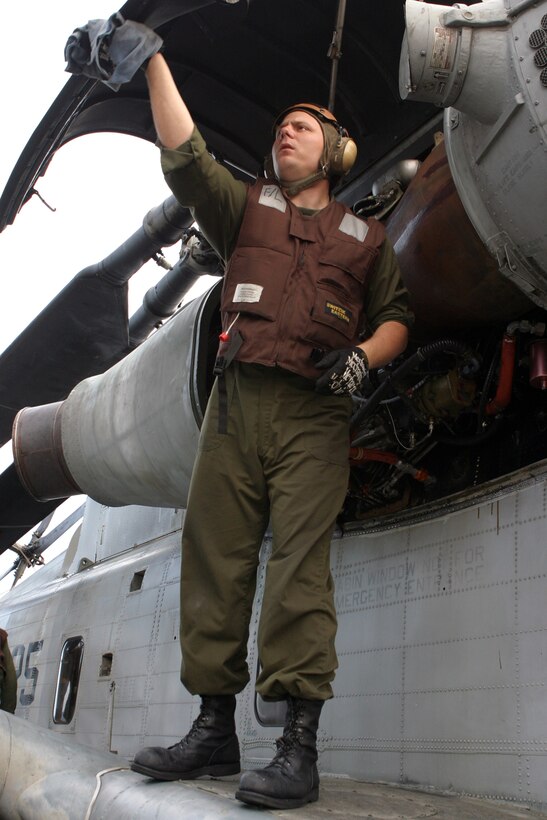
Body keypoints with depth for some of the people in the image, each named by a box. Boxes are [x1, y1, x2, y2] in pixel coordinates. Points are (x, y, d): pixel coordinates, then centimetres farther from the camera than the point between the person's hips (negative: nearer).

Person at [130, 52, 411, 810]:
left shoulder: (365, 236, 22)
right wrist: (153, 58, 6)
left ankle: (300, 747, -14)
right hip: (237, 398, 2)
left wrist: (364, 355, -4)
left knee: (301, 561, -13)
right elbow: (184, 154, 11)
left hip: (314, 413, -2)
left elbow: (396, 317, 17)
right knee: (214, 555, -2)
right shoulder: (245, 206, 24)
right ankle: (214, 731, 7)